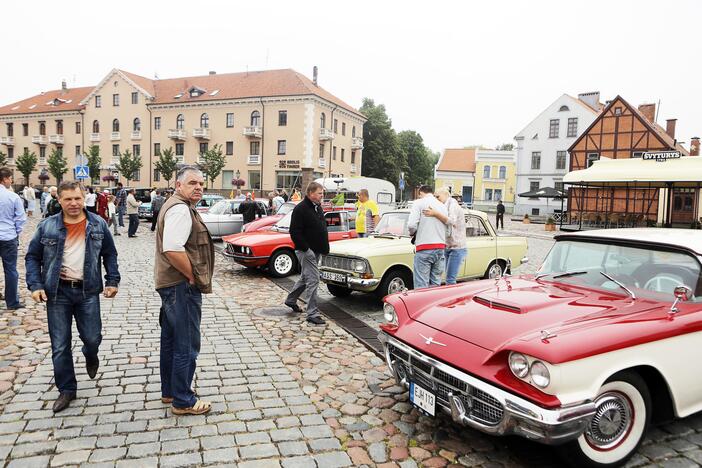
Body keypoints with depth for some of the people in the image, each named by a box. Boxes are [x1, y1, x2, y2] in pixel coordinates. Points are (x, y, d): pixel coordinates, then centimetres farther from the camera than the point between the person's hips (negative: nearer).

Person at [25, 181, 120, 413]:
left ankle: (91, 357, 42)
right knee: (60, 346, 6)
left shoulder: (98, 224, 1)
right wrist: (35, 285, -5)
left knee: (92, 338, 4)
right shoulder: (47, 226, 0)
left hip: (88, 291, 0)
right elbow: (32, 257, 6)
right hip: (57, 292, 0)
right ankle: (67, 390, 22)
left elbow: (110, 254, 8)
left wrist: (112, 281, -1)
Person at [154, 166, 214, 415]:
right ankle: (183, 401, 11)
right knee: (186, 346, -1)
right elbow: (173, 250, -31)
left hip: (170, 283, 11)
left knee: (171, 341, 20)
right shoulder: (181, 209, -18)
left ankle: (169, 391, 34)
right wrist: (193, 276, -19)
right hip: (182, 286, -11)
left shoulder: (175, 205, 16)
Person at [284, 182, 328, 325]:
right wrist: (306, 248, -22)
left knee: (305, 278, 21)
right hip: (306, 251, -9)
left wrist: (324, 247, 13)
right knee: (313, 280, -9)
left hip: (316, 250, 9)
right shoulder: (300, 209, -15)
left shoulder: (318, 207, 12)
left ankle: (291, 300, 40)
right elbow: (294, 232, -20)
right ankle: (312, 314, -3)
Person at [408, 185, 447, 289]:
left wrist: (412, 233, 7)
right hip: (441, 247, 6)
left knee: (421, 285, -4)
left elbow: (411, 224, -13)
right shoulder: (443, 206, 17)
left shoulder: (419, 203, -1)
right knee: (436, 284, 12)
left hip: (424, 248, -6)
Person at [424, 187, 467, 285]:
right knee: (449, 277, 11)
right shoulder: (446, 207, 16)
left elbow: (452, 221, -29)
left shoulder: (453, 205, -11)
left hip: (457, 248, -9)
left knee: (450, 279, -11)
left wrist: (435, 214, -41)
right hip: (447, 247, 9)